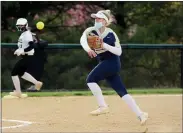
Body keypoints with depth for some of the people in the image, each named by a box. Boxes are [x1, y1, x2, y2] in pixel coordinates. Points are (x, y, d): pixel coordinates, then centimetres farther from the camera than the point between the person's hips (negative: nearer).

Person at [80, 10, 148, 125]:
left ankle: (103, 106, -11)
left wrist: (104, 45, -24)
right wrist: (88, 48, -42)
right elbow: (83, 39, -21)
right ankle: (140, 114, 4)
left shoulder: (111, 34, -9)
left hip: (112, 62, -6)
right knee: (122, 91, 3)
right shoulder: (91, 31, 0)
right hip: (105, 64, 6)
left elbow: (119, 52, -13)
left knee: (91, 79, -19)